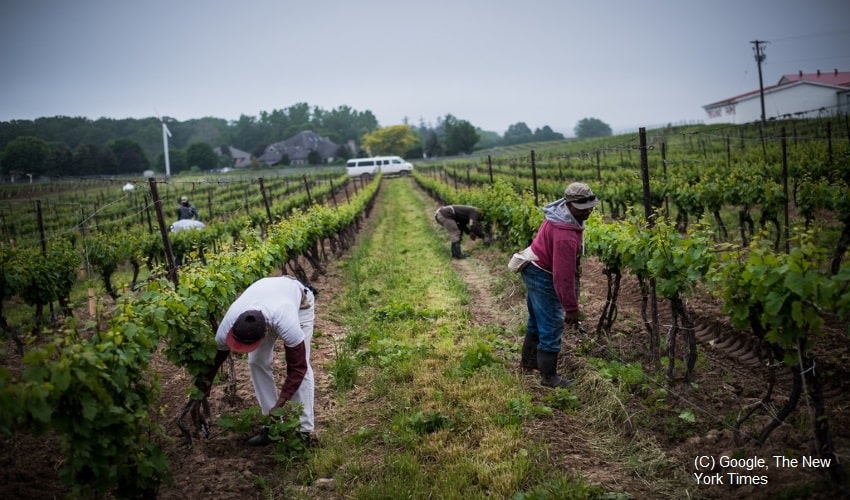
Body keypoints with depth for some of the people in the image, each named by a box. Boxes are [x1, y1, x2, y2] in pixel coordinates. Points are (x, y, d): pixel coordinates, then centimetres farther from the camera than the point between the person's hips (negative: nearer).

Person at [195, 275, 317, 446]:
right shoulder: (228, 325, -35)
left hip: (300, 298, -4)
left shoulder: (287, 325, -47)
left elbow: (297, 368, -33)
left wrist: (279, 406, -34)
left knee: (301, 364, -16)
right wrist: (205, 381, 1)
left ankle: (305, 430, -7)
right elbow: (217, 354, -11)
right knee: (256, 362, -7)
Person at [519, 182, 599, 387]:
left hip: (534, 269, 10)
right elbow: (563, 276, -32)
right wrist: (571, 308, -24)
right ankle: (548, 376, 11)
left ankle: (528, 361, 40)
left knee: (536, 321, 24)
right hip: (543, 277, -10)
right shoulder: (566, 236, -33)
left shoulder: (559, 210, -4)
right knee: (552, 327, 0)